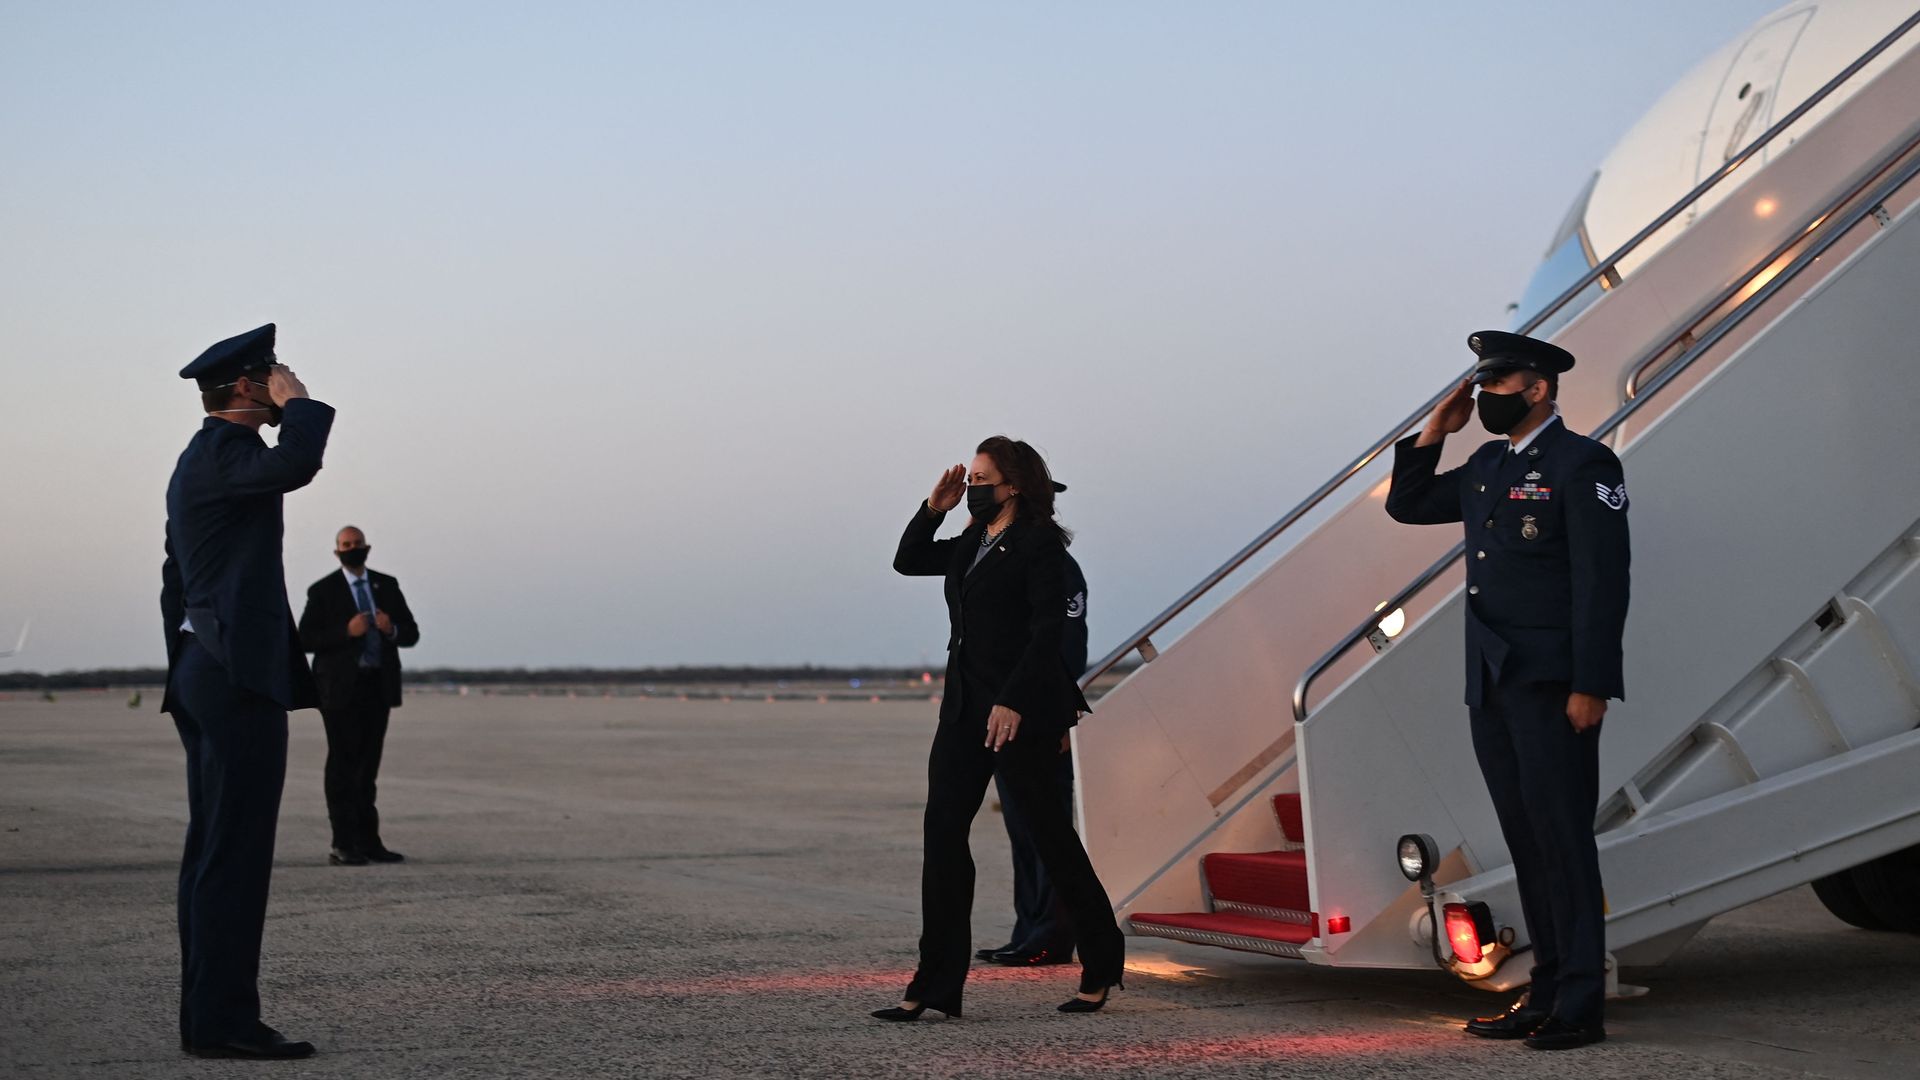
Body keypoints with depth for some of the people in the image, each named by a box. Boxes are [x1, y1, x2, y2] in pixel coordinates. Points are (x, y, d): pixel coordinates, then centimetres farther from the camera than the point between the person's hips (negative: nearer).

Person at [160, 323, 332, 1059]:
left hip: (206, 674, 11)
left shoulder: (198, 461, 21)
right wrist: (298, 405, -13)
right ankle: (224, 1020, -8)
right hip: (242, 677, -11)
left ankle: (207, 1017, 13)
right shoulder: (220, 453, -11)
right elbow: (295, 466, -33)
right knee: (235, 854, -9)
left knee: (214, 853, 10)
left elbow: (176, 584, 25)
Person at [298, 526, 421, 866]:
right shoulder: (323, 591, 0)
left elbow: (411, 634, 12)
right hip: (341, 688, -4)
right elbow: (306, 638, -7)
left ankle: (368, 842, 12)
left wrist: (392, 630, -10)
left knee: (368, 765, 9)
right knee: (343, 764, -6)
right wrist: (346, 631, -19)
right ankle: (343, 845, -7)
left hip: (378, 686, 4)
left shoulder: (387, 586, 12)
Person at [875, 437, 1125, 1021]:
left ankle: (1101, 967, 18)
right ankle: (934, 986, 0)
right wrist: (934, 507, 12)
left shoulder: (1040, 544, -9)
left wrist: (1013, 702, -23)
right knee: (943, 831, -1)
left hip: (1021, 709, -8)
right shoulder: (972, 543, 15)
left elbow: (1046, 630, -16)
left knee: (1047, 830, 1)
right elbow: (908, 560, 27)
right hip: (965, 705, 8)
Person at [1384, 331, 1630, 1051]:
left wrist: (1590, 687, -18)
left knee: (1562, 837, -7)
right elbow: (1406, 505, 28)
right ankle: (1547, 993, 15)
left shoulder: (1581, 464, -6)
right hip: (1492, 687, 8)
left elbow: (1602, 581, -12)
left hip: (1551, 686, -8)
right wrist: (1434, 431, 14)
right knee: (1528, 843, 10)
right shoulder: (1486, 468, 17)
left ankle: (1579, 1005, -4)